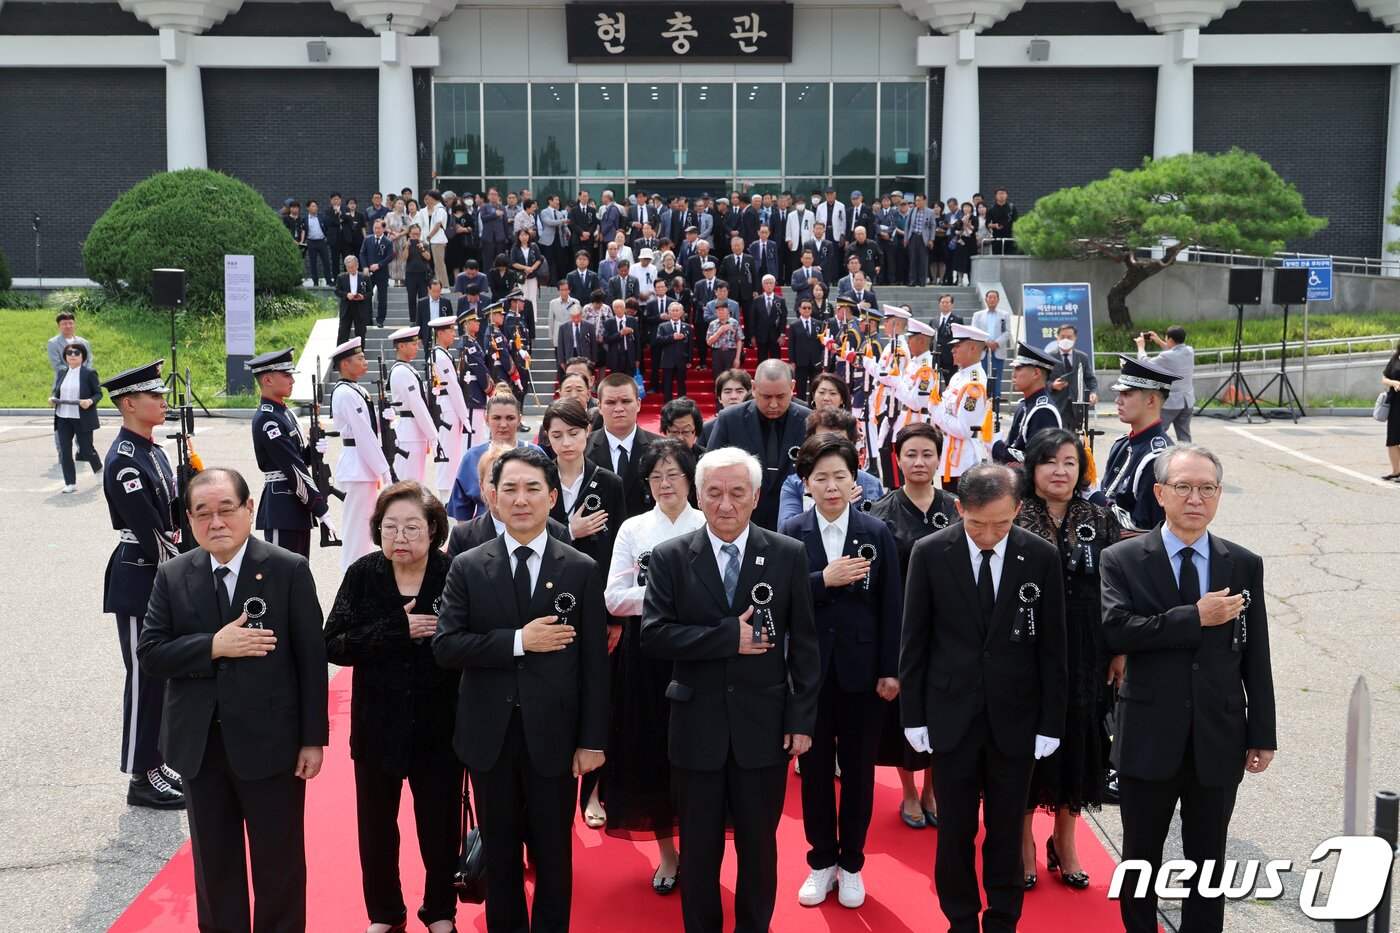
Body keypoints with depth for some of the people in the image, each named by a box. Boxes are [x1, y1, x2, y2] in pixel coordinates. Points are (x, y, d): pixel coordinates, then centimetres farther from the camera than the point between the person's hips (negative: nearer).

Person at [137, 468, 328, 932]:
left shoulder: (290, 570, -8)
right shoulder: (173, 575, 1)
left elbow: (311, 658, -8)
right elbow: (149, 652, -4)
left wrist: (314, 738, -8)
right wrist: (214, 646, -19)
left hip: (270, 742, -3)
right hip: (200, 744, 3)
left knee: (279, 860, 10)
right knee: (213, 860, 17)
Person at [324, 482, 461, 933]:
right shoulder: (363, 574, -6)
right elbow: (334, 644, -14)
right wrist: (397, 629, -21)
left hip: (438, 727, -2)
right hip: (378, 725, 2)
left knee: (441, 827, 10)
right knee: (376, 827, 16)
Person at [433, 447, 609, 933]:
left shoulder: (582, 571, -2)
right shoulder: (467, 568, 0)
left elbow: (593, 662, -3)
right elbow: (445, 645, -8)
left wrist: (593, 741, -5)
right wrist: (518, 641, -18)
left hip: (553, 736, -1)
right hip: (490, 737, 1)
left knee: (554, 856, 11)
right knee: (500, 855, 15)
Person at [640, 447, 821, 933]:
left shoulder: (788, 555, -2)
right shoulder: (670, 557, -3)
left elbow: (804, 643, -1)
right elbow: (654, 636, -13)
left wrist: (803, 718, -4)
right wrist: (729, 636, -19)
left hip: (764, 727, 0)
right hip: (697, 726, 0)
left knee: (759, 844, 14)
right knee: (699, 847, 14)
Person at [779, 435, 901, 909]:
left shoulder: (876, 532, -2)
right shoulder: (789, 533, -3)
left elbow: (890, 605, -2)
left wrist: (891, 670, -4)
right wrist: (824, 579, -23)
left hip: (861, 667, 0)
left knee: (858, 768, 10)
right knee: (814, 767, 11)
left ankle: (851, 864, 26)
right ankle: (821, 861, 27)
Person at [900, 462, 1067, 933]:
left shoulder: (1041, 556, -6)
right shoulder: (930, 553, -6)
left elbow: (1052, 646, 0)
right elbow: (914, 640, 0)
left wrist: (1051, 722, -1)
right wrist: (913, 714, 0)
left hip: (1015, 717, 0)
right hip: (951, 714, 0)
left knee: (1006, 830, 11)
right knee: (954, 831, 9)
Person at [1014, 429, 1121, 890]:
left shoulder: (1100, 520, 1)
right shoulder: (1013, 520, -7)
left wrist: (1119, 652, 2)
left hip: (1085, 656, 3)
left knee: (1076, 740, 12)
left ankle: (1064, 839, 31)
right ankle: (1023, 840, 26)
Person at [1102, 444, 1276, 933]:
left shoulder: (1245, 566, 2)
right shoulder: (1122, 560, -5)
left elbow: (1256, 657, 3)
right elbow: (1116, 631, -21)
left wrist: (1262, 734, 2)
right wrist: (1197, 618, -22)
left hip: (1219, 740, 2)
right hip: (1149, 737, -1)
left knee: (1208, 859, 14)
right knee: (1140, 856, 14)